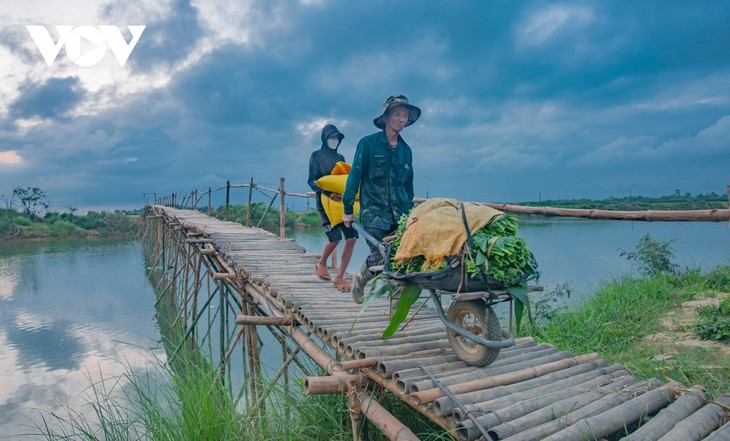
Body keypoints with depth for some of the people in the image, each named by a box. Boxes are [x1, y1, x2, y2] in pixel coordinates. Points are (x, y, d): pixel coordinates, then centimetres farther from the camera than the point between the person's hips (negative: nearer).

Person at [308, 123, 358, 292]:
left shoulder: (340, 157, 19)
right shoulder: (316, 156, 3)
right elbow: (312, 181, -5)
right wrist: (328, 193, -21)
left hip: (343, 201, 5)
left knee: (351, 237, -9)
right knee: (335, 237, -17)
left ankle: (339, 277, -1)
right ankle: (321, 264, 15)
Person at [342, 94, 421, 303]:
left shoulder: (406, 149, 16)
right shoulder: (368, 143, 1)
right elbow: (354, 176, 0)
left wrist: (410, 212, 20)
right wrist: (348, 209, -1)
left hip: (400, 214, 4)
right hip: (374, 212, -4)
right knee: (380, 258, -12)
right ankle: (359, 279, 22)